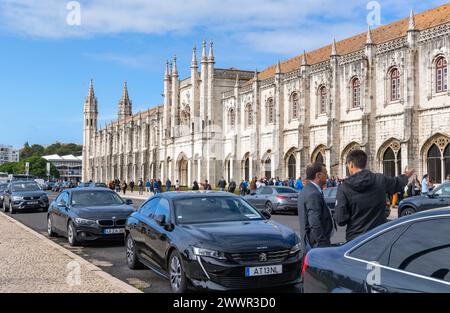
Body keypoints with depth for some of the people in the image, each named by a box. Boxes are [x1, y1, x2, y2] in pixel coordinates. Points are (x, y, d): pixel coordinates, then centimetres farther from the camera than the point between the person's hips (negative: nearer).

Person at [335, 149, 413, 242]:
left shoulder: (344, 187, -14)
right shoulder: (380, 180, -3)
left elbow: (340, 220, -14)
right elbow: (398, 183, 19)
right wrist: (406, 176, 42)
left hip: (355, 238, -3)